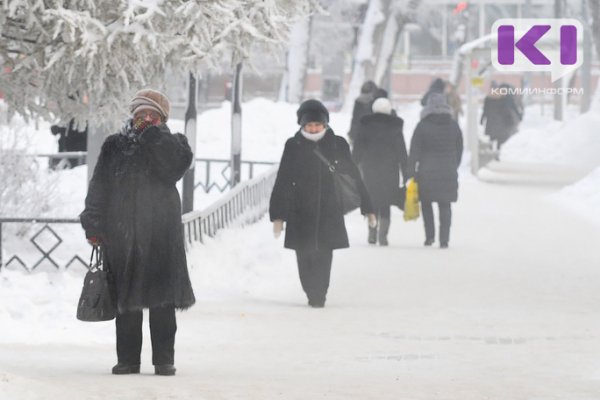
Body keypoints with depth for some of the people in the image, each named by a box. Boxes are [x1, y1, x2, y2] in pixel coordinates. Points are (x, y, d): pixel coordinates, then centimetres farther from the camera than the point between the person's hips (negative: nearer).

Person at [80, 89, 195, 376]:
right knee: (126, 298, 4)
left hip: (161, 235, -2)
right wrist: (94, 226, -1)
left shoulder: (170, 145, 7)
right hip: (121, 234, 2)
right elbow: (99, 188, 8)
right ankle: (128, 358, 10)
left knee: (162, 299, -3)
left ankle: (164, 359, 3)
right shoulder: (115, 146, 10)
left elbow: (180, 162, -16)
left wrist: (154, 132, -12)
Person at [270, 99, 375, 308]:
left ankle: (319, 294, 2)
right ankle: (312, 294, 18)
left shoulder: (338, 145, 2)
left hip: (329, 211, 0)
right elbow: (282, 182, 0)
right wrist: (278, 214, -4)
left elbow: (354, 177, 8)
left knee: (323, 255, -8)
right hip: (300, 212, 0)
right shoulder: (293, 146, 0)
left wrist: (367, 207, 9)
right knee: (305, 255, 2)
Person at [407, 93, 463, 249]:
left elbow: (414, 151, -7)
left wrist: (411, 172, -2)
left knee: (426, 203, 15)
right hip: (448, 173, 2)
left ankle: (429, 235, 8)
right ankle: (444, 239, -2)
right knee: (445, 205, 6)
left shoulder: (423, 125, -7)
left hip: (426, 172, -2)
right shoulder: (454, 125, 4)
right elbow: (459, 150, 11)